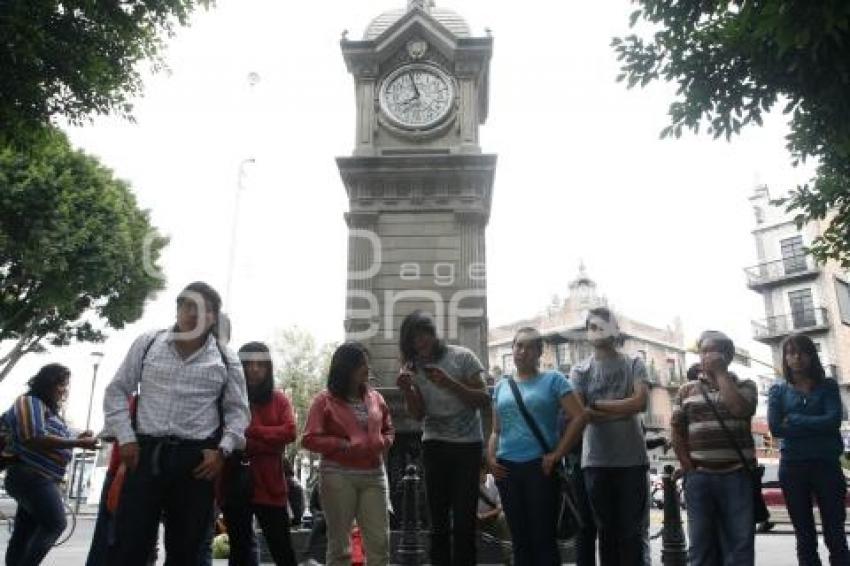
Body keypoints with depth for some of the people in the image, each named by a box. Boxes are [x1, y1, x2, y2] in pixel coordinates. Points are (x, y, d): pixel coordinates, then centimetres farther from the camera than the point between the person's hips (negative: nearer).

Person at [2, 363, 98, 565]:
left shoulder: (50, 410, 20)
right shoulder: (30, 402, -8)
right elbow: (35, 439, -22)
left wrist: (78, 439, 5)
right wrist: (78, 443, -21)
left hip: (38, 479, 10)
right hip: (32, 477, -10)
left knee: (24, 533, 10)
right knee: (55, 524, -14)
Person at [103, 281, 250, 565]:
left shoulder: (226, 359, 5)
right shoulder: (147, 344, 7)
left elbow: (238, 410, 9)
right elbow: (117, 391, 10)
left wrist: (223, 450, -4)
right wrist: (125, 438, 0)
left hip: (197, 459, 0)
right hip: (146, 452, 0)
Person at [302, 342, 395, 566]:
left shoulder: (375, 397, 12)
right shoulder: (325, 400, -2)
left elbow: (389, 429, 21)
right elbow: (310, 439, -7)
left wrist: (383, 443, -2)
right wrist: (344, 445, -17)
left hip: (373, 474, 4)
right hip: (338, 476, -4)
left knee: (380, 540, 3)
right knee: (339, 542, 6)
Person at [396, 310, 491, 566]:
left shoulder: (462, 357, -7)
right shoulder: (413, 367, 4)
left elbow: (484, 401, -10)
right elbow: (418, 414, 2)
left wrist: (449, 383, -23)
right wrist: (407, 390, -17)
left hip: (468, 444, -3)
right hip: (434, 445, 3)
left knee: (464, 519, -4)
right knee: (439, 519, 7)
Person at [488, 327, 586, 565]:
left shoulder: (553, 379, 0)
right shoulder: (501, 387, 14)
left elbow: (579, 417, -7)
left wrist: (557, 454, -12)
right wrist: (491, 458, 0)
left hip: (540, 467, -4)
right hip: (507, 469, 4)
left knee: (544, 537, 0)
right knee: (519, 539, 12)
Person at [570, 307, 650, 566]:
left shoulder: (634, 363, 5)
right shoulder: (580, 370, 6)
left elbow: (640, 402, -10)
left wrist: (597, 404, -7)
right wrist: (622, 410, -13)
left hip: (632, 459, 0)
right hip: (596, 460, 1)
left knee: (632, 531, 5)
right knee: (606, 530, 9)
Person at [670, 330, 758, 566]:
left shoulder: (745, 385, 8)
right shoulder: (686, 390, 11)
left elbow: (739, 408, -16)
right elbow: (676, 432, 8)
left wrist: (720, 372, -8)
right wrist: (688, 467, -1)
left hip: (737, 475, -1)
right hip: (698, 477, 2)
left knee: (740, 545, 1)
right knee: (701, 546, 7)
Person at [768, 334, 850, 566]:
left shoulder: (828, 386, 6)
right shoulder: (778, 391, 6)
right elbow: (775, 427, -8)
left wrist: (793, 420, -10)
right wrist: (818, 427, -11)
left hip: (827, 465, 0)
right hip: (792, 467, 1)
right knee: (805, 536, 8)